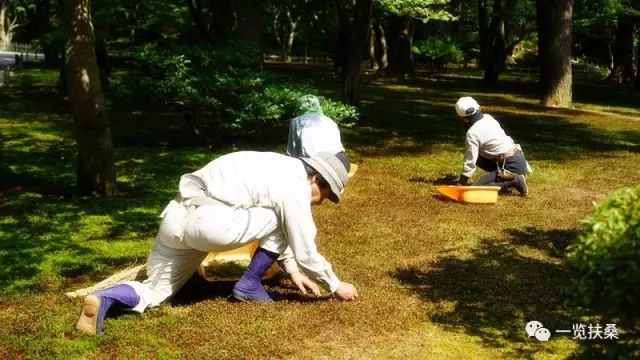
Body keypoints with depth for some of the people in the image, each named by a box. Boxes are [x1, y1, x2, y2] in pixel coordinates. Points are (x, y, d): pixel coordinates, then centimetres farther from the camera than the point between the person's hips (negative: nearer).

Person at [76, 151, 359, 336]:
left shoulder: (283, 170, 23)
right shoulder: (295, 188, -4)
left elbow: (278, 234, 33)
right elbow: (306, 252, -1)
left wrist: (293, 272, 33)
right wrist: (335, 286, 13)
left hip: (177, 217, 9)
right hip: (207, 221, -9)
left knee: (157, 288, 18)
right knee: (282, 221, 3)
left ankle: (102, 300, -7)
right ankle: (249, 286, 11)